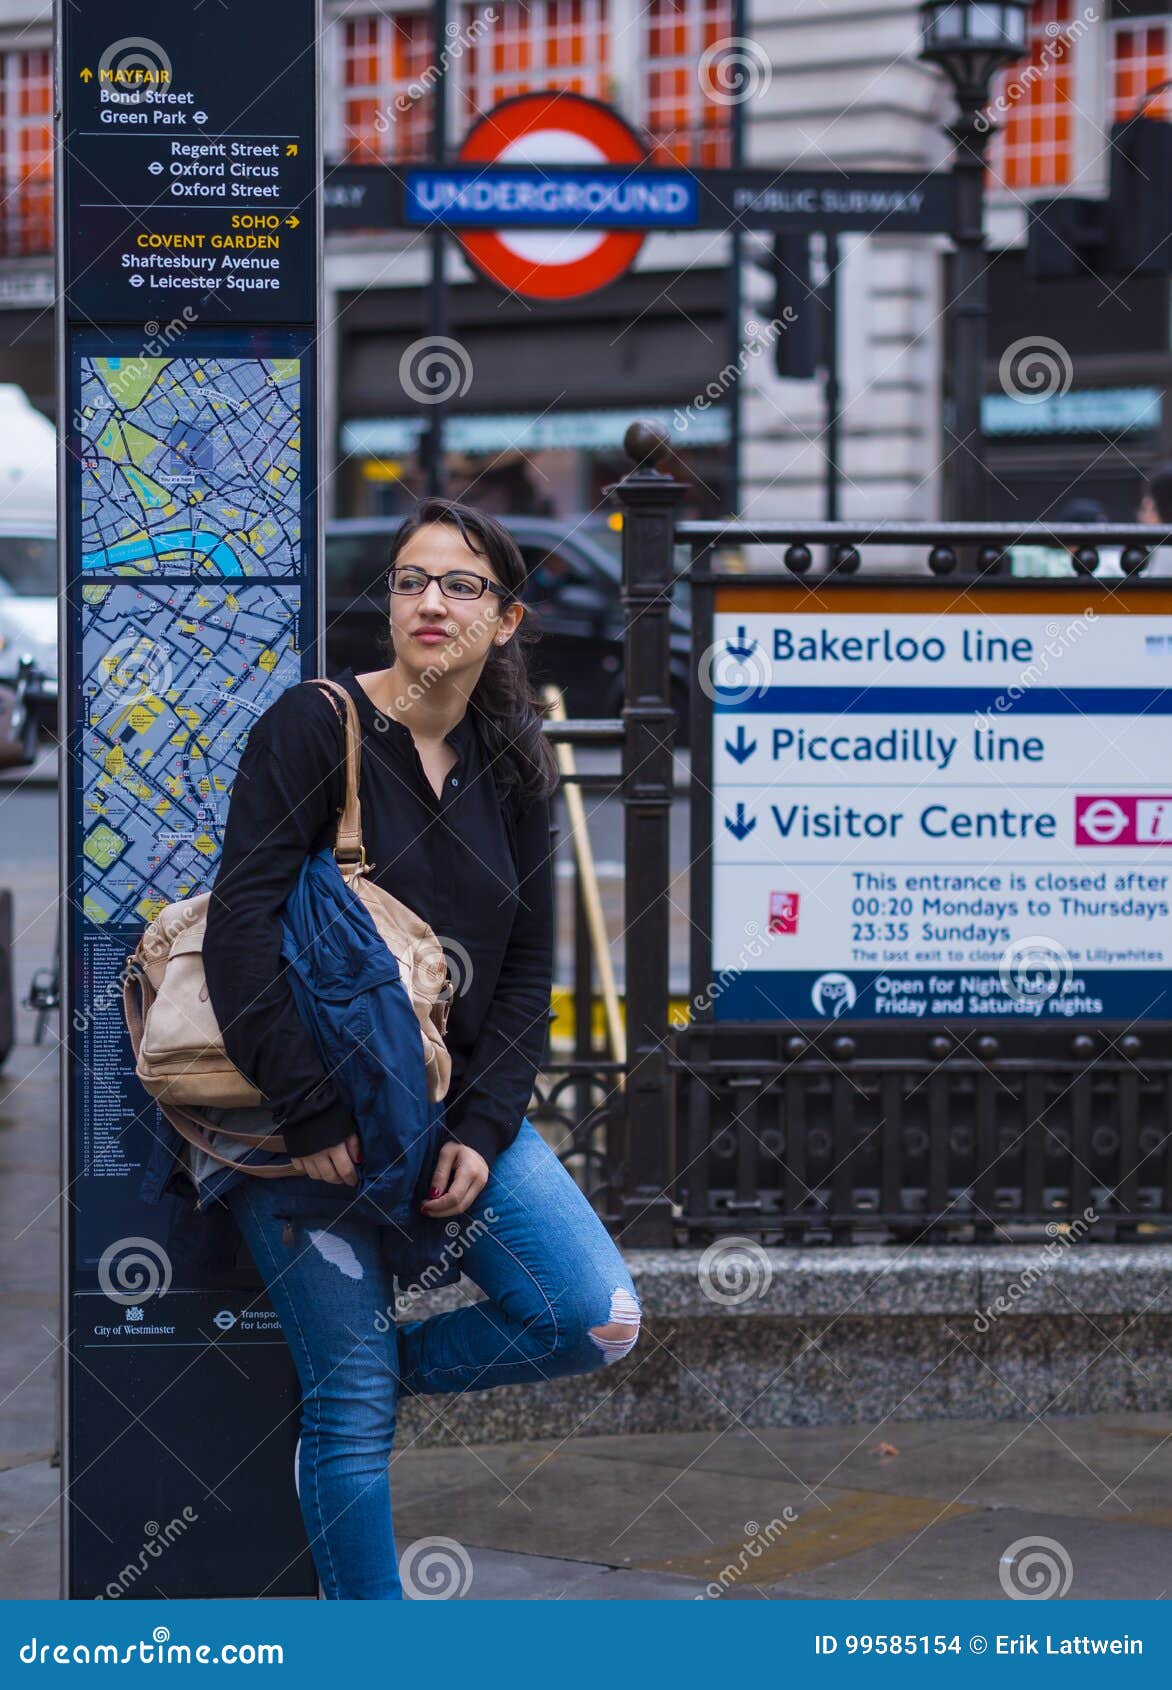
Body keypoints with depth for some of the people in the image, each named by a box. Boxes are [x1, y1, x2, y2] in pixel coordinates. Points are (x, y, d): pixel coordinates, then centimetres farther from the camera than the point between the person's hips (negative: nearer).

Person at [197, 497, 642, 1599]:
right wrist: (310, 1117, -21)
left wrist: (482, 1132, -7)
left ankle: (365, 1373, 14)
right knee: (352, 1406, -3)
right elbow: (239, 934, -17)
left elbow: (526, 970, 6)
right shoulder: (314, 727, -10)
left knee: (601, 1323, -8)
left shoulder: (512, 766, 6)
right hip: (310, 1126, -5)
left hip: (459, 1110, 5)